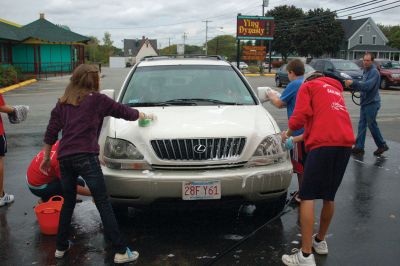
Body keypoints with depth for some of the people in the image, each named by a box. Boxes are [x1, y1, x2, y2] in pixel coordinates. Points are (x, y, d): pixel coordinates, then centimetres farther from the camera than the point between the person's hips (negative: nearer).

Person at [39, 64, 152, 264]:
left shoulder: (62, 104, 17)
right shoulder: (97, 100, 4)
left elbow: (50, 133, 16)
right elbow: (124, 112, 12)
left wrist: (46, 158, 25)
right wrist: (143, 116, 29)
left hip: (64, 158, 6)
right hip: (86, 157, -5)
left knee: (68, 202, 21)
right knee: (103, 204, -4)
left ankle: (61, 247, 30)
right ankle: (120, 251, -2)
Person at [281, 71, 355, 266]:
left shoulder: (308, 86, 13)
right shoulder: (336, 89, 33)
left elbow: (300, 116, -3)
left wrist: (288, 133, 15)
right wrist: (303, 137, 38)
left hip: (324, 144, -7)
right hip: (345, 142, 7)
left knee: (307, 197, -6)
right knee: (329, 196, 18)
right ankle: (320, 241, 32)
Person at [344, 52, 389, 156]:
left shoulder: (374, 72, -15)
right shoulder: (365, 71, 13)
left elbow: (367, 86, -28)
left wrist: (353, 83, -34)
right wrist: (352, 85, -2)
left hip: (372, 103, -8)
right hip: (364, 102, 8)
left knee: (372, 125, 0)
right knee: (362, 125, 6)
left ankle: (382, 145, 16)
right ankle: (359, 147, 10)